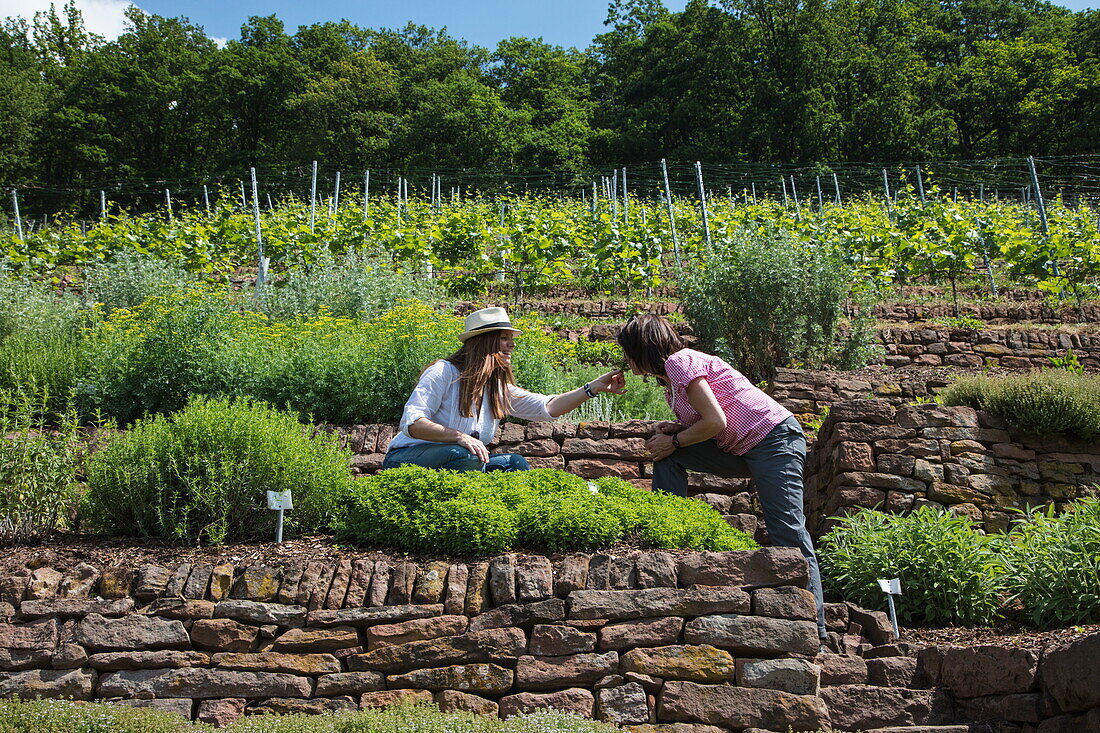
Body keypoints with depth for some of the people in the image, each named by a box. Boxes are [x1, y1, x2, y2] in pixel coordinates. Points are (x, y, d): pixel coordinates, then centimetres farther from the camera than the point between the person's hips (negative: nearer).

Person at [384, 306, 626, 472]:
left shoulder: (498, 388, 8)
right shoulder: (444, 372, -15)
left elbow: (547, 407, 0)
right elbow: (410, 422, -23)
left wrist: (594, 388, -11)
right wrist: (459, 436, -36)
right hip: (405, 460, -7)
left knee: (513, 463, -13)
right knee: (465, 455, -35)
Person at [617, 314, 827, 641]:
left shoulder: (680, 362, -11)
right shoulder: (669, 379, 18)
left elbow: (716, 421, -19)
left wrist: (675, 441, -6)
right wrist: (675, 430, 3)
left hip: (775, 439, -10)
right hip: (740, 452, 10)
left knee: (788, 534, -14)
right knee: (667, 457, 2)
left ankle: (816, 632, -15)